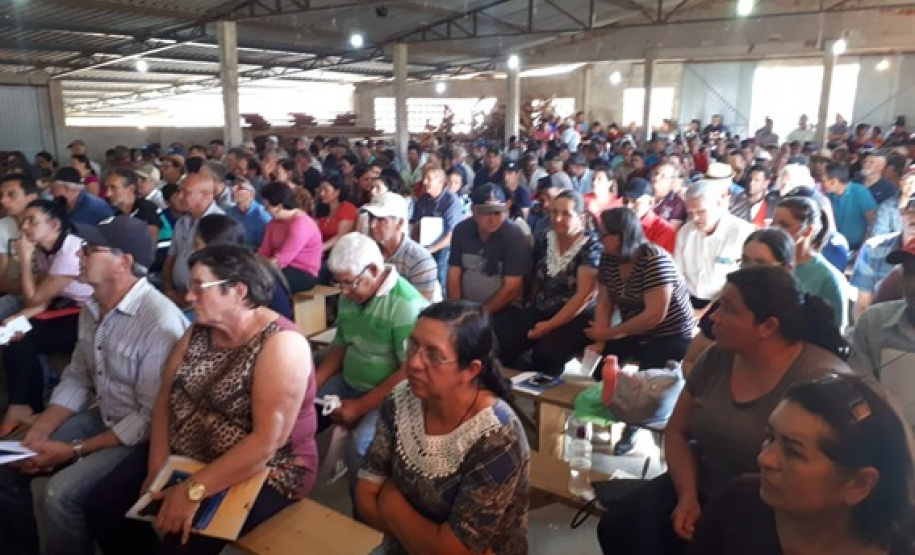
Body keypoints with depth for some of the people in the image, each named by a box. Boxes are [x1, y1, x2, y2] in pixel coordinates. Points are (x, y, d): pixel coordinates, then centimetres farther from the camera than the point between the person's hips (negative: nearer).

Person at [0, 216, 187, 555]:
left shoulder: (160, 321, -27)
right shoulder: (92, 307, 3)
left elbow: (151, 416, -24)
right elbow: (76, 379, 9)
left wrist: (75, 450, -18)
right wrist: (37, 434, -4)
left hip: (141, 434, -9)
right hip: (100, 416, 9)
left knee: (59, 495, -23)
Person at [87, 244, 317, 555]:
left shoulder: (281, 344, -24)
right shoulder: (200, 330, 1)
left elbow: (266, 442, -28)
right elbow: (166, 397, 2)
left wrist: (193, 490, -29)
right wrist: (157, 465, -10)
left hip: (261, 473, -7)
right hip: (183, 456, 7)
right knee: (104, 507, -2)